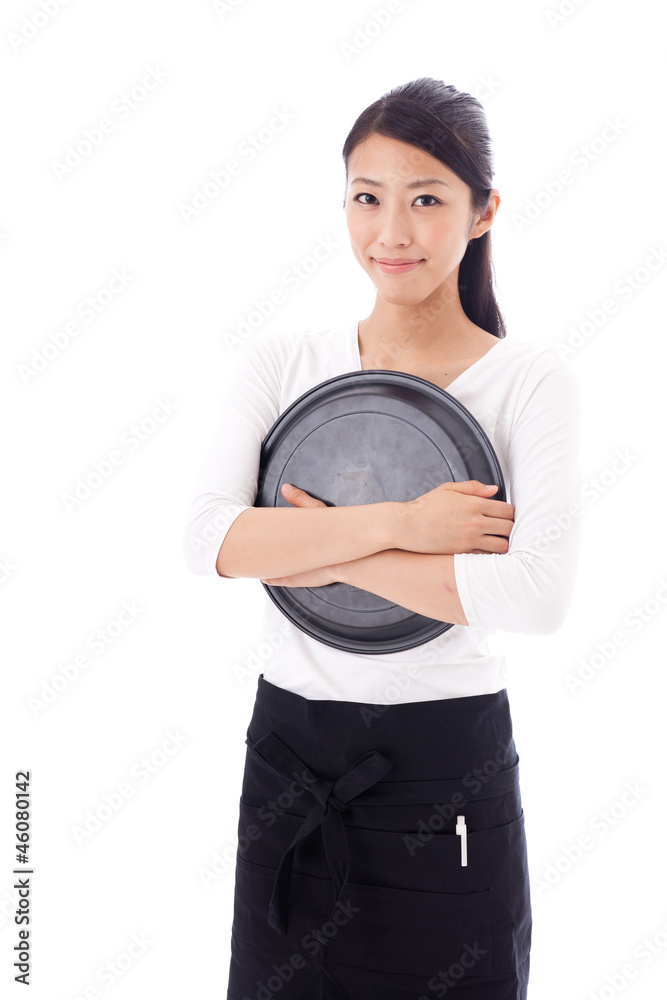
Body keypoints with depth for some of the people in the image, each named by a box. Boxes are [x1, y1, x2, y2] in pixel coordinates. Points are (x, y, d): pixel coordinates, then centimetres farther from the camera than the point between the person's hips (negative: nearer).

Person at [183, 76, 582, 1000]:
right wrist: (395, 523, -22)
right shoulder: (281, 364, 1)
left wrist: (333, 553, -18)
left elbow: (541, 593, -22)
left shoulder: (530, 380, -8)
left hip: (450, 763, -2)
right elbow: (208, 539, -13)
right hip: (292, 746, 3)